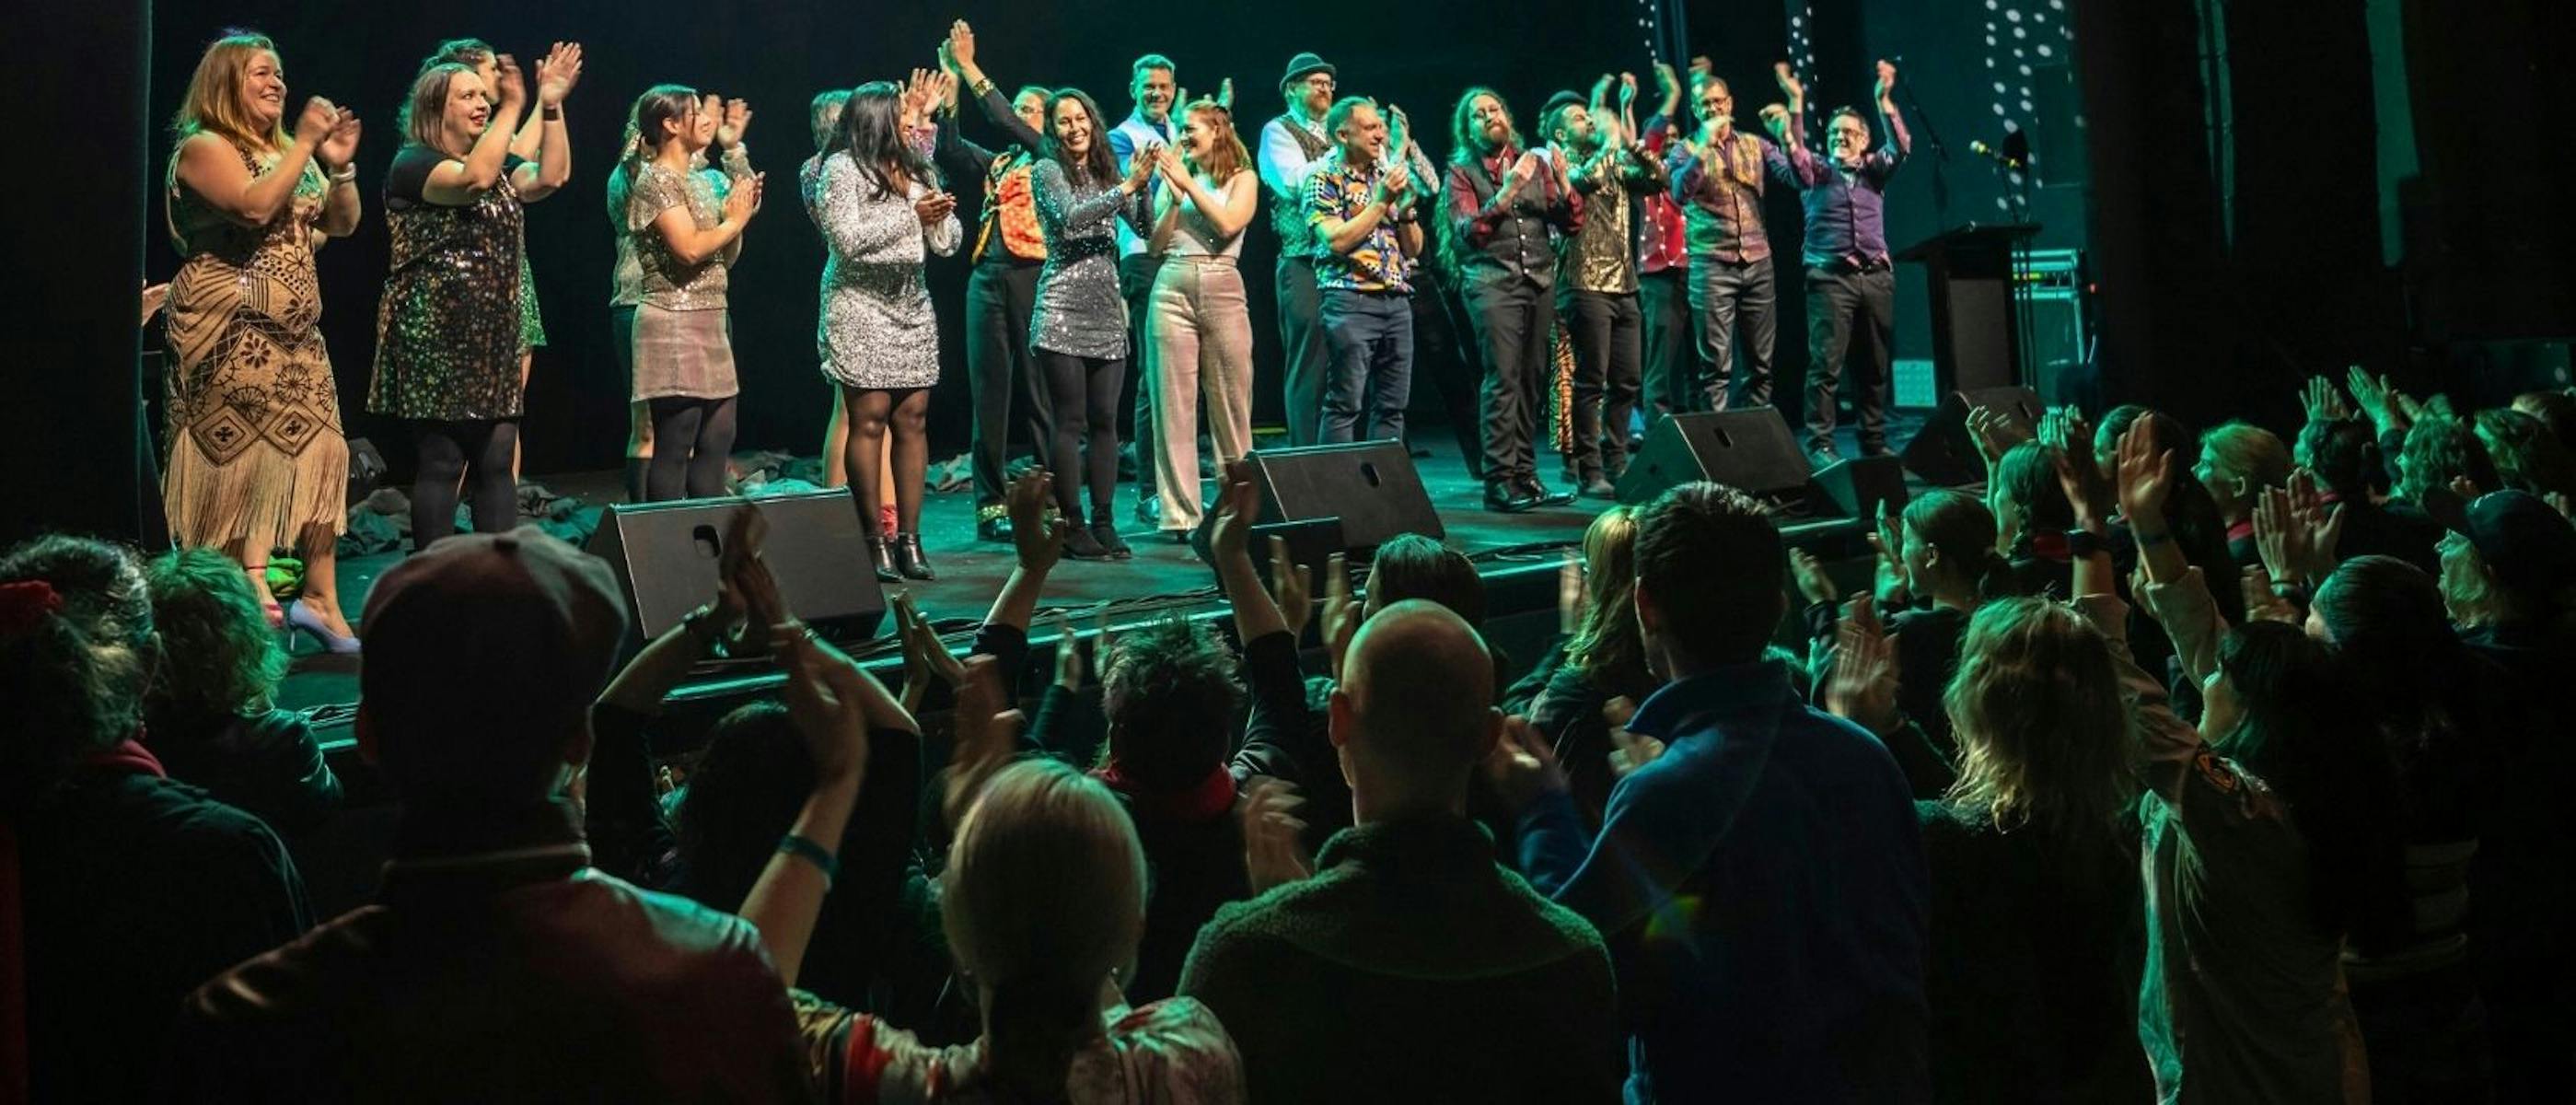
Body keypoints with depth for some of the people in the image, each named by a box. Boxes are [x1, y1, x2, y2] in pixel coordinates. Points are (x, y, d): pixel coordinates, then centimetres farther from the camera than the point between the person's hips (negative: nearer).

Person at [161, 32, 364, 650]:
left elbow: (342, 224, 17)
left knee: (320, 453, 2)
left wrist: (340, 165, 1)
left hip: (294, 329, 8)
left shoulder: (288, 150, 19)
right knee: (241, 452, -9)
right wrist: (305, 144, -18)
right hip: (231, 328, -8)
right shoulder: (204, 147, -5)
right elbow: (256, 207, -22)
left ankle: (321, 600, 6)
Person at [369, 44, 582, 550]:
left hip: (494, 332, 7)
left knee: (497, 459, 5)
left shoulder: (498, 162, 18)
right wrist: (513, 107, -22)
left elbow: (550, 177, 0)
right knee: (442, 461, -6)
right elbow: (474, 179, -24)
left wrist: (551, 106, -9)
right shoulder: (413, 162, -4)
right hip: (436, 332, -7)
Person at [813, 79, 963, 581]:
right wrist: (911, 214, -15)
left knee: (911, 419, 2)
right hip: (861, 308, -6)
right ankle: (874, 541, -3)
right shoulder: (842, 169, -4)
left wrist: (942, 214, -8)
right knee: (869, 420, -7)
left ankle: (909, 538, 5)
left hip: (912, 306, 6)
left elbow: (947, 243, 13)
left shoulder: (915, 169, 15)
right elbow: (848, 241, -15)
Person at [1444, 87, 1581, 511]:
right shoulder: (1461, 171, 6)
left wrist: (1562, 182, -4)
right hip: (1493, 281, -4)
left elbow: (1570, 224, 12)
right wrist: (1508, 190, -15)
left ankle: (1526, 475, 9)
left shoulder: (1534, 162, 16)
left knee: (1531, 380, 3)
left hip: (1539, 281, 4)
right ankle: (1499, 481, -11)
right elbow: (1468, 231, -8)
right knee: (1503, 380, -12)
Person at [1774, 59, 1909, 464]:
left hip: (1876, 276, 3)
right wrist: (1796, 103, -23)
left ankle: (1874, 442, 14)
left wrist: (1884, 100, -14)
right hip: (1830, 277, -3)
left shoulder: (1873, 170, 14)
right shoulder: (1817, 172, 8)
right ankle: (1820, 445, -7)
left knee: (1876, 365, 6)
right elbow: (1794, 151, -11)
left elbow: (1901, 147, -3)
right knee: (1826, 364, -9)